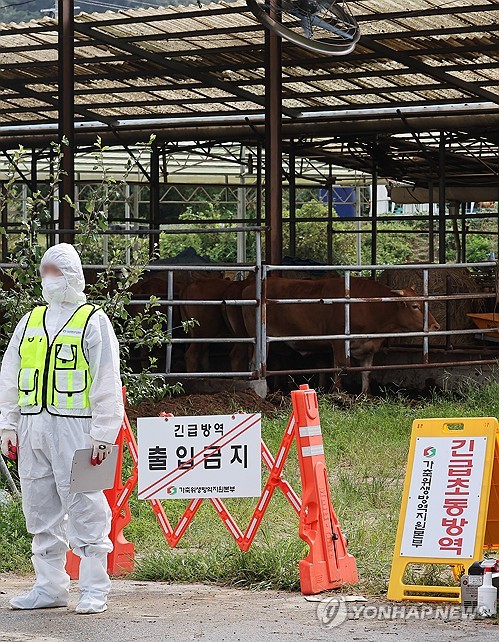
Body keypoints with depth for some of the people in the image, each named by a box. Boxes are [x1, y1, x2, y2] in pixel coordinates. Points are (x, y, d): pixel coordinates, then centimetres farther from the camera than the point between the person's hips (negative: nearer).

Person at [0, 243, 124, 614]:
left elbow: (107, 385, -4)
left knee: (84, 508, -5)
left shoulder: (93, 322, 1)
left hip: (75, 427, -6)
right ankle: (50, 587, 16)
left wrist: (103, 434, -10)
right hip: (32, 427, 6)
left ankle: (95, 590, 1)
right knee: (41, 510, 8)